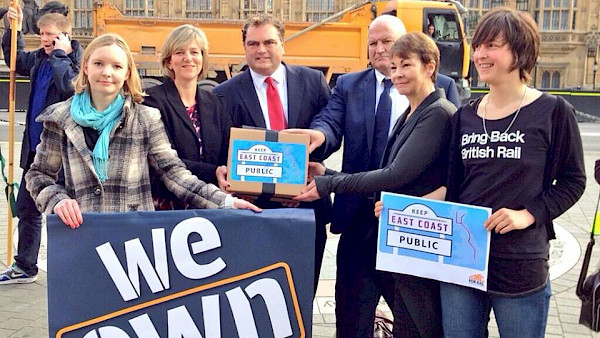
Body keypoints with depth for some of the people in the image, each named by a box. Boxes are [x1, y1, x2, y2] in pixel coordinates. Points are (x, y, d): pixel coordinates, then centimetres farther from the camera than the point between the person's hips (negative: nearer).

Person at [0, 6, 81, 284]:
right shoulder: (39, 59, 9)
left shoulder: (75, 62, -13)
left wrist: (60, 53, -21)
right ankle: (24, 267, 28)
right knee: (26, 207, 15)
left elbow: (69, 86, -32)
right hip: (35, 149, 8)